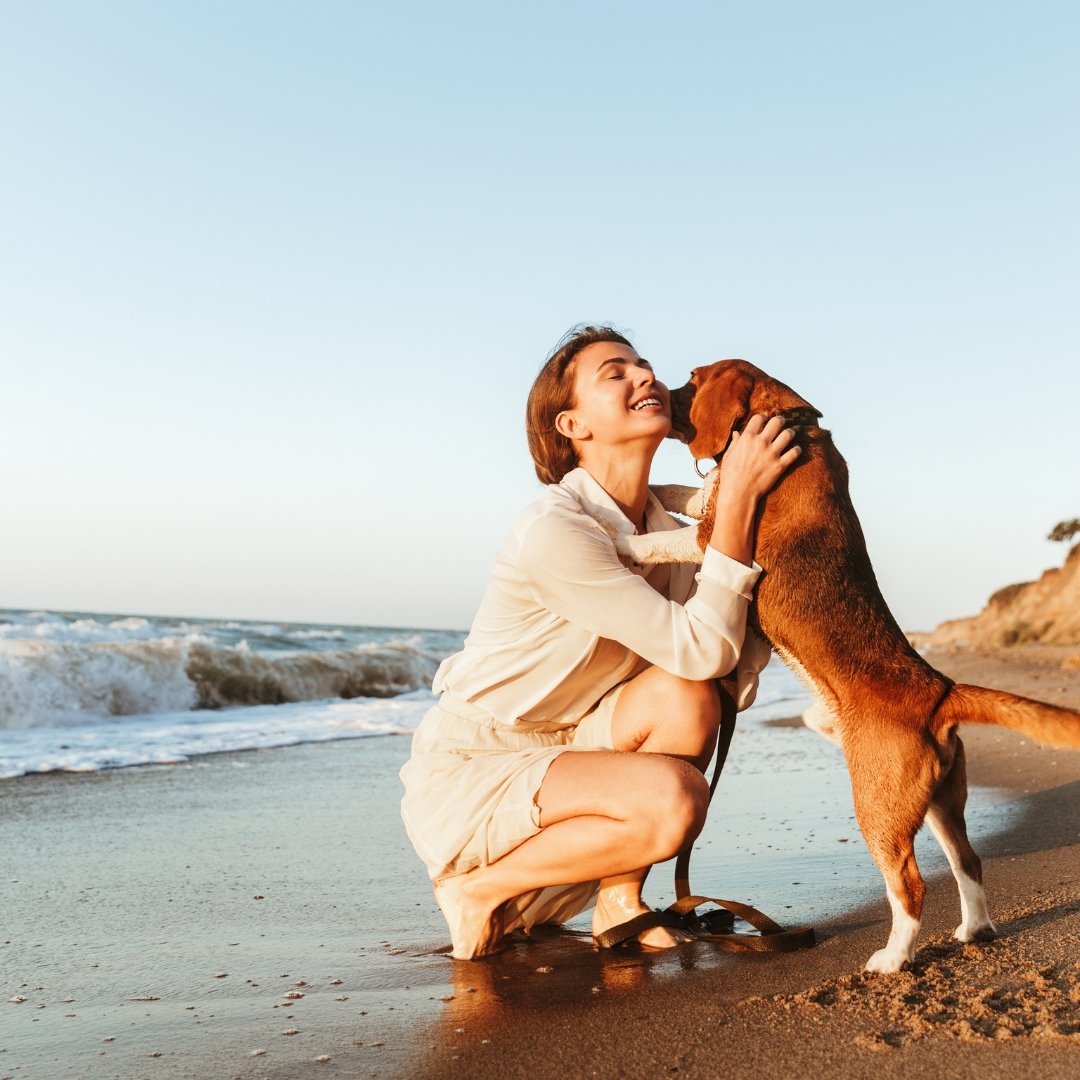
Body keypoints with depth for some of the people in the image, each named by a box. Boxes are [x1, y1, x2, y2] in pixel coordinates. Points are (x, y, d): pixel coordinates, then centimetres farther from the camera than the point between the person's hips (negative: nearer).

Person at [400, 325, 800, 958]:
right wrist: (737, 499, -28)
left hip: (557, 754, 7)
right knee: (672, 798, -28)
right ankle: (482, 892, -5)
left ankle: (619, 903, -1)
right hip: (464, 781, -7)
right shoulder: (555, 531, -24)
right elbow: (700, 650, -28)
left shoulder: (668, 534, 1)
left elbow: (732, 685, -8)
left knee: (684, 696, -19)